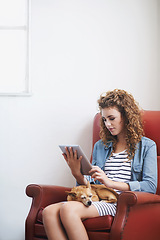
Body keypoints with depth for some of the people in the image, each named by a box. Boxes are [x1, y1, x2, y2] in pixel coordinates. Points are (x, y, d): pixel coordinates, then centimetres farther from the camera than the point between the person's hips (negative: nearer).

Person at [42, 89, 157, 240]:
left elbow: (150, 187, -4)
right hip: (96, 199, 5)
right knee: (49, 212, -26)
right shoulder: (100, 146, 25)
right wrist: (77, 174, 0)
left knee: (68, 209, -33)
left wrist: (111, 182, -13)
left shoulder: (146, 146, 10)